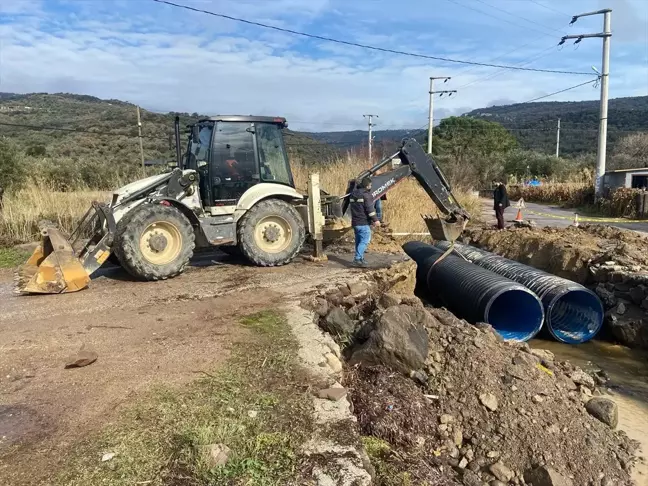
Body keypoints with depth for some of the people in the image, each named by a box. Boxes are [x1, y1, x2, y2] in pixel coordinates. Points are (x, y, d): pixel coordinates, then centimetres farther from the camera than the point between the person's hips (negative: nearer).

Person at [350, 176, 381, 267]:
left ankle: (360, 259, 18)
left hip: (355, 222, 9)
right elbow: (370, 208, -19)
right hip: (364, 222, -9)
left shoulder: (353, 194, 15)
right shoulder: (366, 194, -11)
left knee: (359, 241, 14)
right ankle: (357, 259, -15)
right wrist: (375, 220, -18)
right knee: (365, 241, -8)